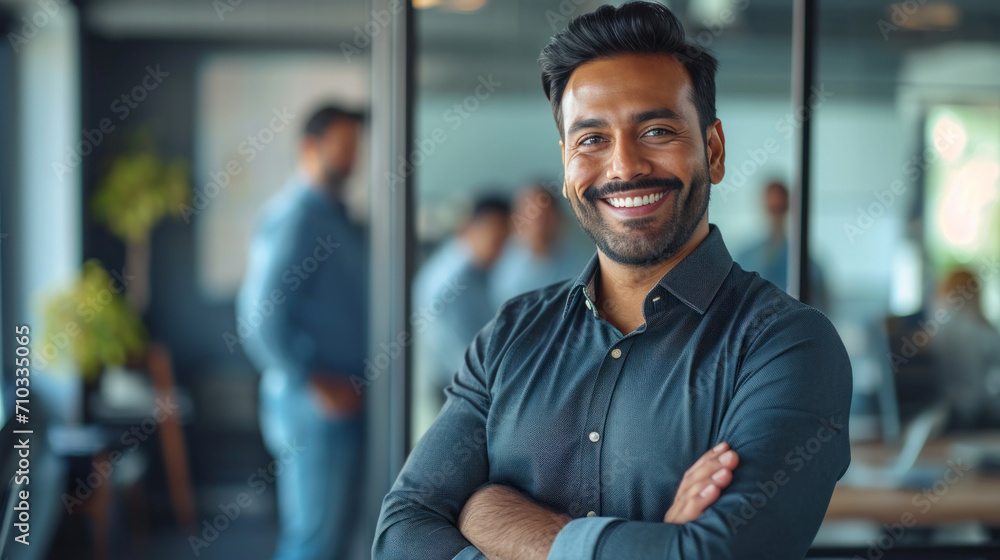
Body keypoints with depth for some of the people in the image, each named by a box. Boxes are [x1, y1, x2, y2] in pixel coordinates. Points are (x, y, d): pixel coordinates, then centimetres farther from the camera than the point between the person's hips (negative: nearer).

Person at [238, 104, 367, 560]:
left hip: (342, 399, 10)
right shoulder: (295, 216, -14)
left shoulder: (336, 217, 16)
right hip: (313, 402, -10)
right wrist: (312, 383, -20)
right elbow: (261, 314, -21)